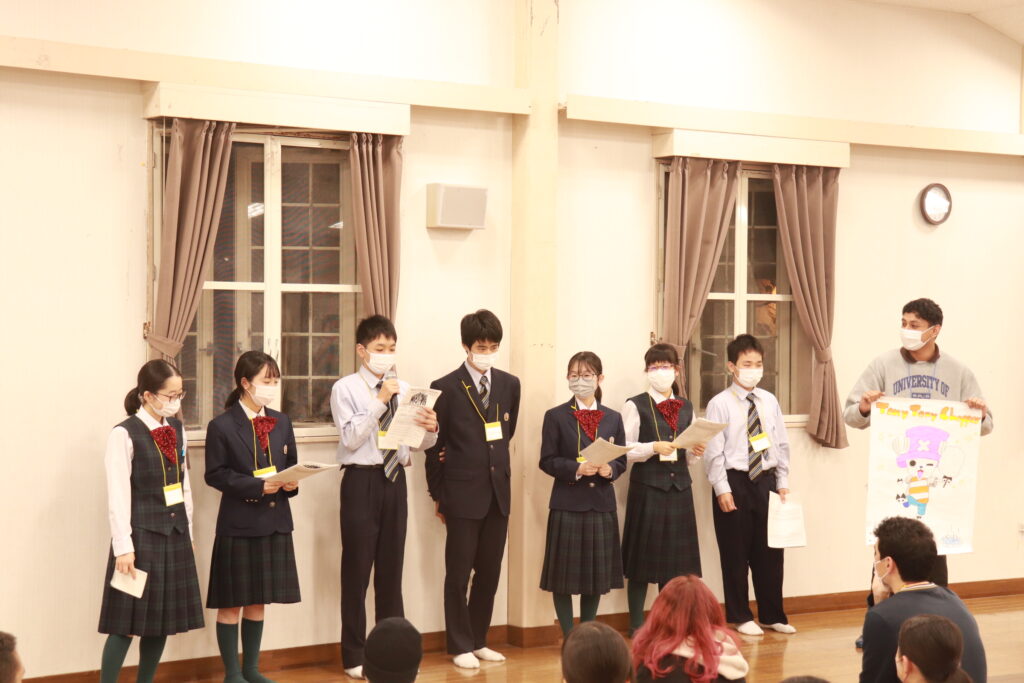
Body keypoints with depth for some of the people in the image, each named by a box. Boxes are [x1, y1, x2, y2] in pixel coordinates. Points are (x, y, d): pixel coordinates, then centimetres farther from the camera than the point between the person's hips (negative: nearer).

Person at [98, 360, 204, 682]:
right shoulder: (124, 434, -11)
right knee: (128, 621, -4)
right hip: (142, 534, -6)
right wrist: (124, 546, -15)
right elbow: (118, 496, -13)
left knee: (164, 617, 10)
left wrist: (188, 531, 14)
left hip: (175, 533, 6)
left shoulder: (177, 429, 9)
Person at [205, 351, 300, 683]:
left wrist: (291, 483, -8)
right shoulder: (222, 426, -8)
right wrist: (256, 485, -21)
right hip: (238, 524, -5)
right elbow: (215, 474, -11)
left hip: (275, 522, 5)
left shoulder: (281, 422, 9)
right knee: (231, 603, 4)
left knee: (259, 601, 14)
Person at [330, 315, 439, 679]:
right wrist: (379, 403, -21)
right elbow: (351, 439, -16)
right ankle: (355, 655, 14)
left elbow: (420, 443, 6)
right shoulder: (345, 388, -5)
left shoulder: (404, 389, 7)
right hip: (362, 481, -4)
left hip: (395, 479, 4)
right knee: (357, 569, 3)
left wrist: (431, 428, -16)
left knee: (392, 567, 13)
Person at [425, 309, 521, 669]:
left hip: (498, 490, 5)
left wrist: (492, 461, 9)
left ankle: (478, 640, 23)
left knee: (490, 572, 10)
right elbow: (435, 446, -1)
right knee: (459, 573, 3)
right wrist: (437, 494, 1)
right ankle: (460, 646, 14)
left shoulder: (509, 384, 6)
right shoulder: (445, 388, -6)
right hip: (463, 492, -4)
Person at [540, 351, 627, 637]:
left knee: (597, 573, 8)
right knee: (564, 575, 0)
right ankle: (569, 637, 11)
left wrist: (609, 469, -13)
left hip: (602, 505, 3)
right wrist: (576, 468, -19)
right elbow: (547, 461, -4)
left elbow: (622, 461, 9)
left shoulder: (613, 418, 10)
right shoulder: (556, 416, 0)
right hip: (567, 505, -3)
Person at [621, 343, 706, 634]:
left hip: (679, 487, 5)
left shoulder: (686, 407, 14)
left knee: (676, 556, 7)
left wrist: (696, 451, -3)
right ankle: (636, 624, 8)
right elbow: (625, 450, -7)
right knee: (643, 555, -1)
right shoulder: (635, 406, -2)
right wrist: (653, 448, -21)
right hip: (647, 487, -5)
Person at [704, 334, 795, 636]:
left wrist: (783, 483, 5)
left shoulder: (770, 402, 6)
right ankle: (740, 617, 18)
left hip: (765, 480, 4)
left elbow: (781, 444, 10)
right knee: (735, 553, 5)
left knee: (770, 552, 11)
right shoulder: (720, 404, -7)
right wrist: (722, 489, -13)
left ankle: (772, 615, 24)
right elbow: (714, 451, -9)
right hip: (735, 481, -4)